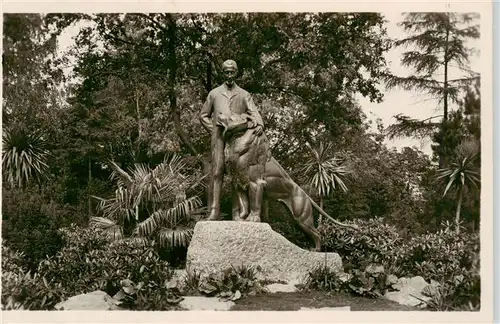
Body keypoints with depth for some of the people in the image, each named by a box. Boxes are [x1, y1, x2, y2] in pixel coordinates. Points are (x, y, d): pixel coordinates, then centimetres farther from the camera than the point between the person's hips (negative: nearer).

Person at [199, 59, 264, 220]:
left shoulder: (244, 95, 13)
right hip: (219, 138, -1)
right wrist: (214, 131, 4)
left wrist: (259, 124, -23)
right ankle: (214, 211, -13)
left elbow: (254, 112, -1)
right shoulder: (214, 94, 13)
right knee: (217, 172, -10)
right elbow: (203, 116, 19)